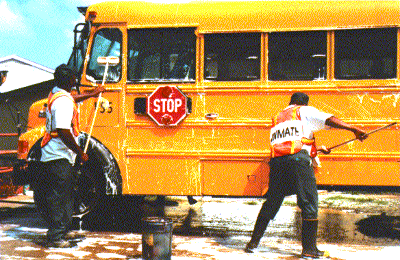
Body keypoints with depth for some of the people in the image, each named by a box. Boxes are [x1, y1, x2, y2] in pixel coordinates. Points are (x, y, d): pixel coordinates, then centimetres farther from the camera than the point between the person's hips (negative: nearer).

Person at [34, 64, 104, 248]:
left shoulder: (55, 94, 12)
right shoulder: (64, 102, -19)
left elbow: (72, 99, 36)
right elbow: (64, 132, -24)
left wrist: (92, 94, 45)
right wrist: (80, 153, -16)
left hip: (50, 155, 10)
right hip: (60, 157, -10)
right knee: (60, 197, -5)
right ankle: (56, 236, -1)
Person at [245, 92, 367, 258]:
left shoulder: (277, 119, 31)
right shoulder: (304, 111, 14)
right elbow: (328, 119, -1)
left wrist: (316, 148, 43)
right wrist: (353, 129, -5)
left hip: (276, 161, 6)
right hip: (298, 161, -6)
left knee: (271, 203, 15)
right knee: (309, 204, 1)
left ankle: (253, 242, 18)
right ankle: (309, 249, 1)